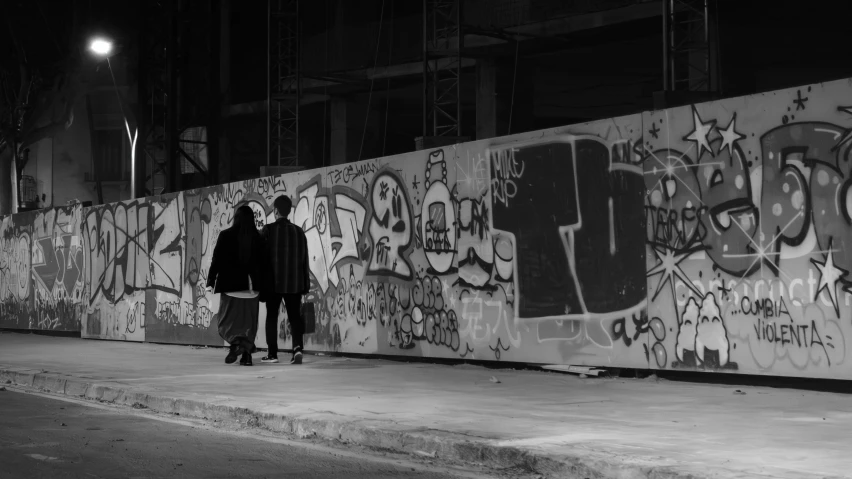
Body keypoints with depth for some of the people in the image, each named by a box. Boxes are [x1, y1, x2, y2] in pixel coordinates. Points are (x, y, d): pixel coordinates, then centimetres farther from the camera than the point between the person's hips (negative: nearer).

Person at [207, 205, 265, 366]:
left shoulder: (226, 236, -6)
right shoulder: (258, 238, -1)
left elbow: (217, 260, -4)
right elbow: (262, 263, 3)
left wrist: (211, 281, 3)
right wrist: (261, 284, 11)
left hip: (230, 285, -2)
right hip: (250, 287, 2)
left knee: (227, 319, 5)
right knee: (248, 320, 9)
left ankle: (236, 341, -20)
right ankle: (246, 354, 5)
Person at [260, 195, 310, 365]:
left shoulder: (268, 230, -7)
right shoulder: (299, 231, 3)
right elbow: (304, 259, 4)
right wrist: (305, 283, 10)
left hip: (273, 282, -2)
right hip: (295, 282, 2)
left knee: (272, 317, 9)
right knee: (294, 316, 6)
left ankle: (272, 353, 11)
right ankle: (298, 347, -14)